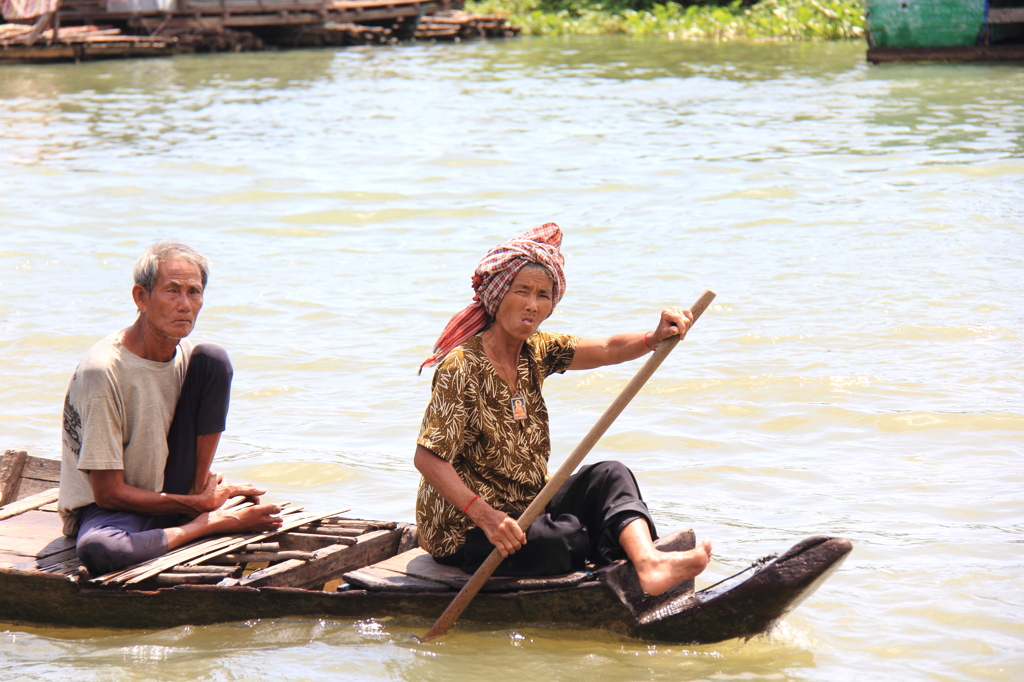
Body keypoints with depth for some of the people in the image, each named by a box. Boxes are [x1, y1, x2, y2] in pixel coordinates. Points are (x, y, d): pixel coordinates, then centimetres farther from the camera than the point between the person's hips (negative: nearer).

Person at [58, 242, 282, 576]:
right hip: (105, 511, -5)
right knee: (97, 550, -44)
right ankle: (210, 523, -21)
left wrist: (200, 493, -7)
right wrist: (199, 504, -17)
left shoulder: (184, 354, -2)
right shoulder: (102, 371, -23)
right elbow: (108, 493, -20)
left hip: (167, 492, 5)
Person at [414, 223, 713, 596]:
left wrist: (656, 338, -29)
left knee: (609, 476, -16)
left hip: (525, 506, 8)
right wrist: (484, 515, -33)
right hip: (465, 531, -8)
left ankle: (650, 564, -41)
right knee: (568, 538, -31)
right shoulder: (462, 368, -18)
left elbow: (608, 350, -7)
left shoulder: (535, 352, 5)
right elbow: (427, 458, -22)